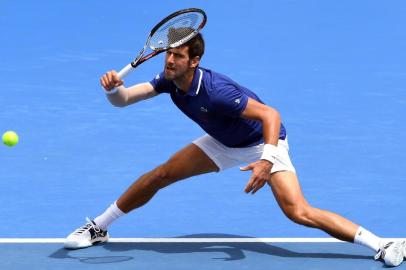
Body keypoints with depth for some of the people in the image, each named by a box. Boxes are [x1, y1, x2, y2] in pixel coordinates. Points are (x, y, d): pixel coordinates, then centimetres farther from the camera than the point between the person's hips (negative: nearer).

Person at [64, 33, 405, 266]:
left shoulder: (215, 91, -37)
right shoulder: (169, 79, -15)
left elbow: (270, 115, -38)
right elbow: (123, 100, -13)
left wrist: (267, 160, -51)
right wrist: (113, 88, -38)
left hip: (263, 143, -7)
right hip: (223, 143, 7)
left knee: (298, 212, -23)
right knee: (159, 176, 1)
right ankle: (97, 228, 18)